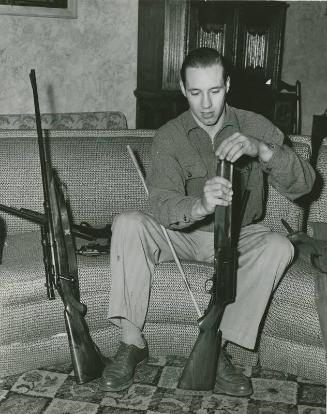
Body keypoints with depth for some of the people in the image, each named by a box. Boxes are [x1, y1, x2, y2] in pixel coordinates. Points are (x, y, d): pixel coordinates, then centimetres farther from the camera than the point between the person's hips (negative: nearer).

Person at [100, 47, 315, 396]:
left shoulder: (255, 127, -7)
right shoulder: (168, 137, -11)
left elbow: (302, 185, -16)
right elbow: (162, 205, -26)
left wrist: (261, 149, -35)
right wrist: (200, 205, -49)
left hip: (239, 238, 1)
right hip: (183, 234, 0)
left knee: (279, 247, -29)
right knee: (127, 224, -25)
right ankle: (132, 341, -19)